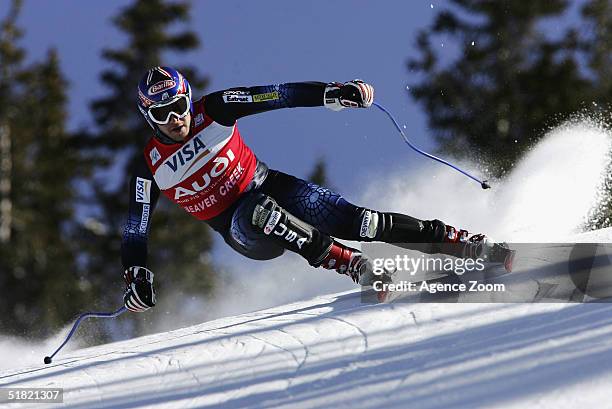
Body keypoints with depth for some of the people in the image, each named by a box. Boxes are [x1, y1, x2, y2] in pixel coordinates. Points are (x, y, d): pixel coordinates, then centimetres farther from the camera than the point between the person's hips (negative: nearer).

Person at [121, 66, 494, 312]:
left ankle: (457, 240, -13)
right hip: (242, 231, -1)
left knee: (349, 219, -18)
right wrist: (137, 279, -12)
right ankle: (347, 262, -30)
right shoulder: (152, 168, -8)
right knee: (259, 213, -38)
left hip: (271, 187, 1)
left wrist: (331, 94, -24)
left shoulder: (213, 110, -9)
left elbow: (276, 96, -13)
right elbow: (136, 231, 0)